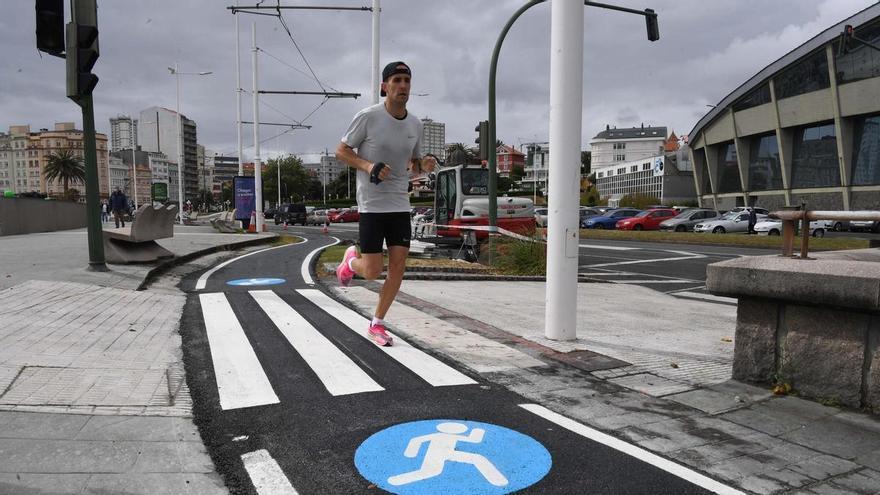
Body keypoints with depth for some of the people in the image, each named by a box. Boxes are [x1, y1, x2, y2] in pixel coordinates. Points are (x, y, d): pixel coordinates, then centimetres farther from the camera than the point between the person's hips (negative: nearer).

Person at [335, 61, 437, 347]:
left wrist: (424, 166, -6)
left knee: (398, 266, -1)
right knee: (372, 272, -5)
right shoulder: (368, 117, -10)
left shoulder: (415, 124, 6)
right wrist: (368, 166, -20)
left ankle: (377, 325, 16)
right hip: (371, 205, -4)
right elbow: (341, 152, -2)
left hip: (400, 205, 5)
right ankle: (351, 260, 33)